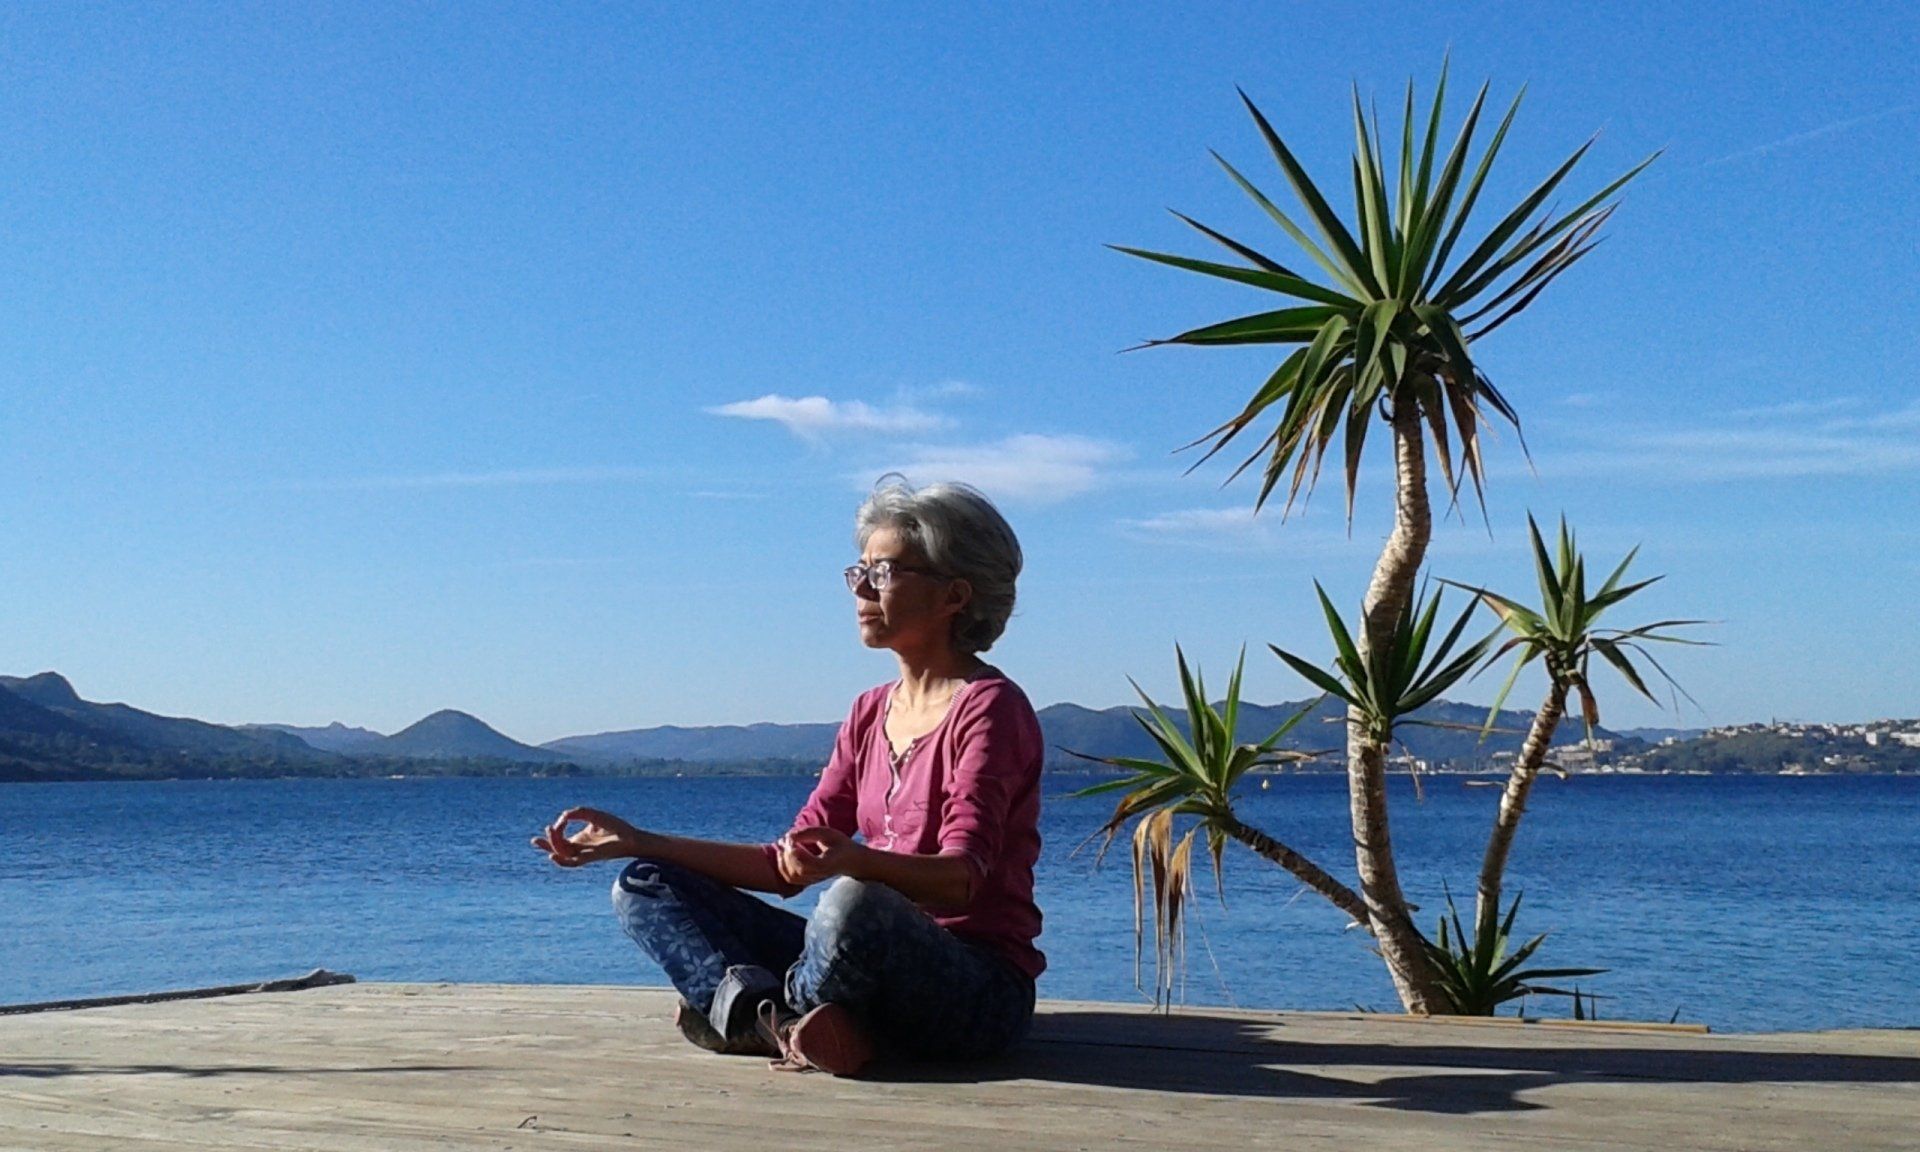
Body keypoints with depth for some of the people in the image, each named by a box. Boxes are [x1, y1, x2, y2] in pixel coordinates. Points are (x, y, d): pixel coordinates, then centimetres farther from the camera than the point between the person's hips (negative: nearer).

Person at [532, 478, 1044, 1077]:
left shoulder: (989, 708, -9)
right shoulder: (871, 713, 14)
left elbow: (963, 878, -22)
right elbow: (791, 864, 12)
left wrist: (855, 861, -43)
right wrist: (640, 841, 7)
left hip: (980, 996, -7)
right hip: (886, 964, 7)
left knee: (853, 902, -40)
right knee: (645, 887, 2)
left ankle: (740, 1010, -10)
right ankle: (785, 1021, -21)